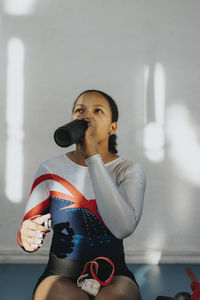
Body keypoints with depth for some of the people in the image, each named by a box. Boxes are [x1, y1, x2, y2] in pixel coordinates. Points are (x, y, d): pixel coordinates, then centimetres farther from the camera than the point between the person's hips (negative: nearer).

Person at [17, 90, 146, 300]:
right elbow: (27, 229, 6)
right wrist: (28, 237, -20)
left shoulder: (130, 171, -1)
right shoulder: (51, 169, 3)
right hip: (61, 276, 1)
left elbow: (123, 228, -21)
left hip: (113, 276, -1)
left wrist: (93, 156, -22)